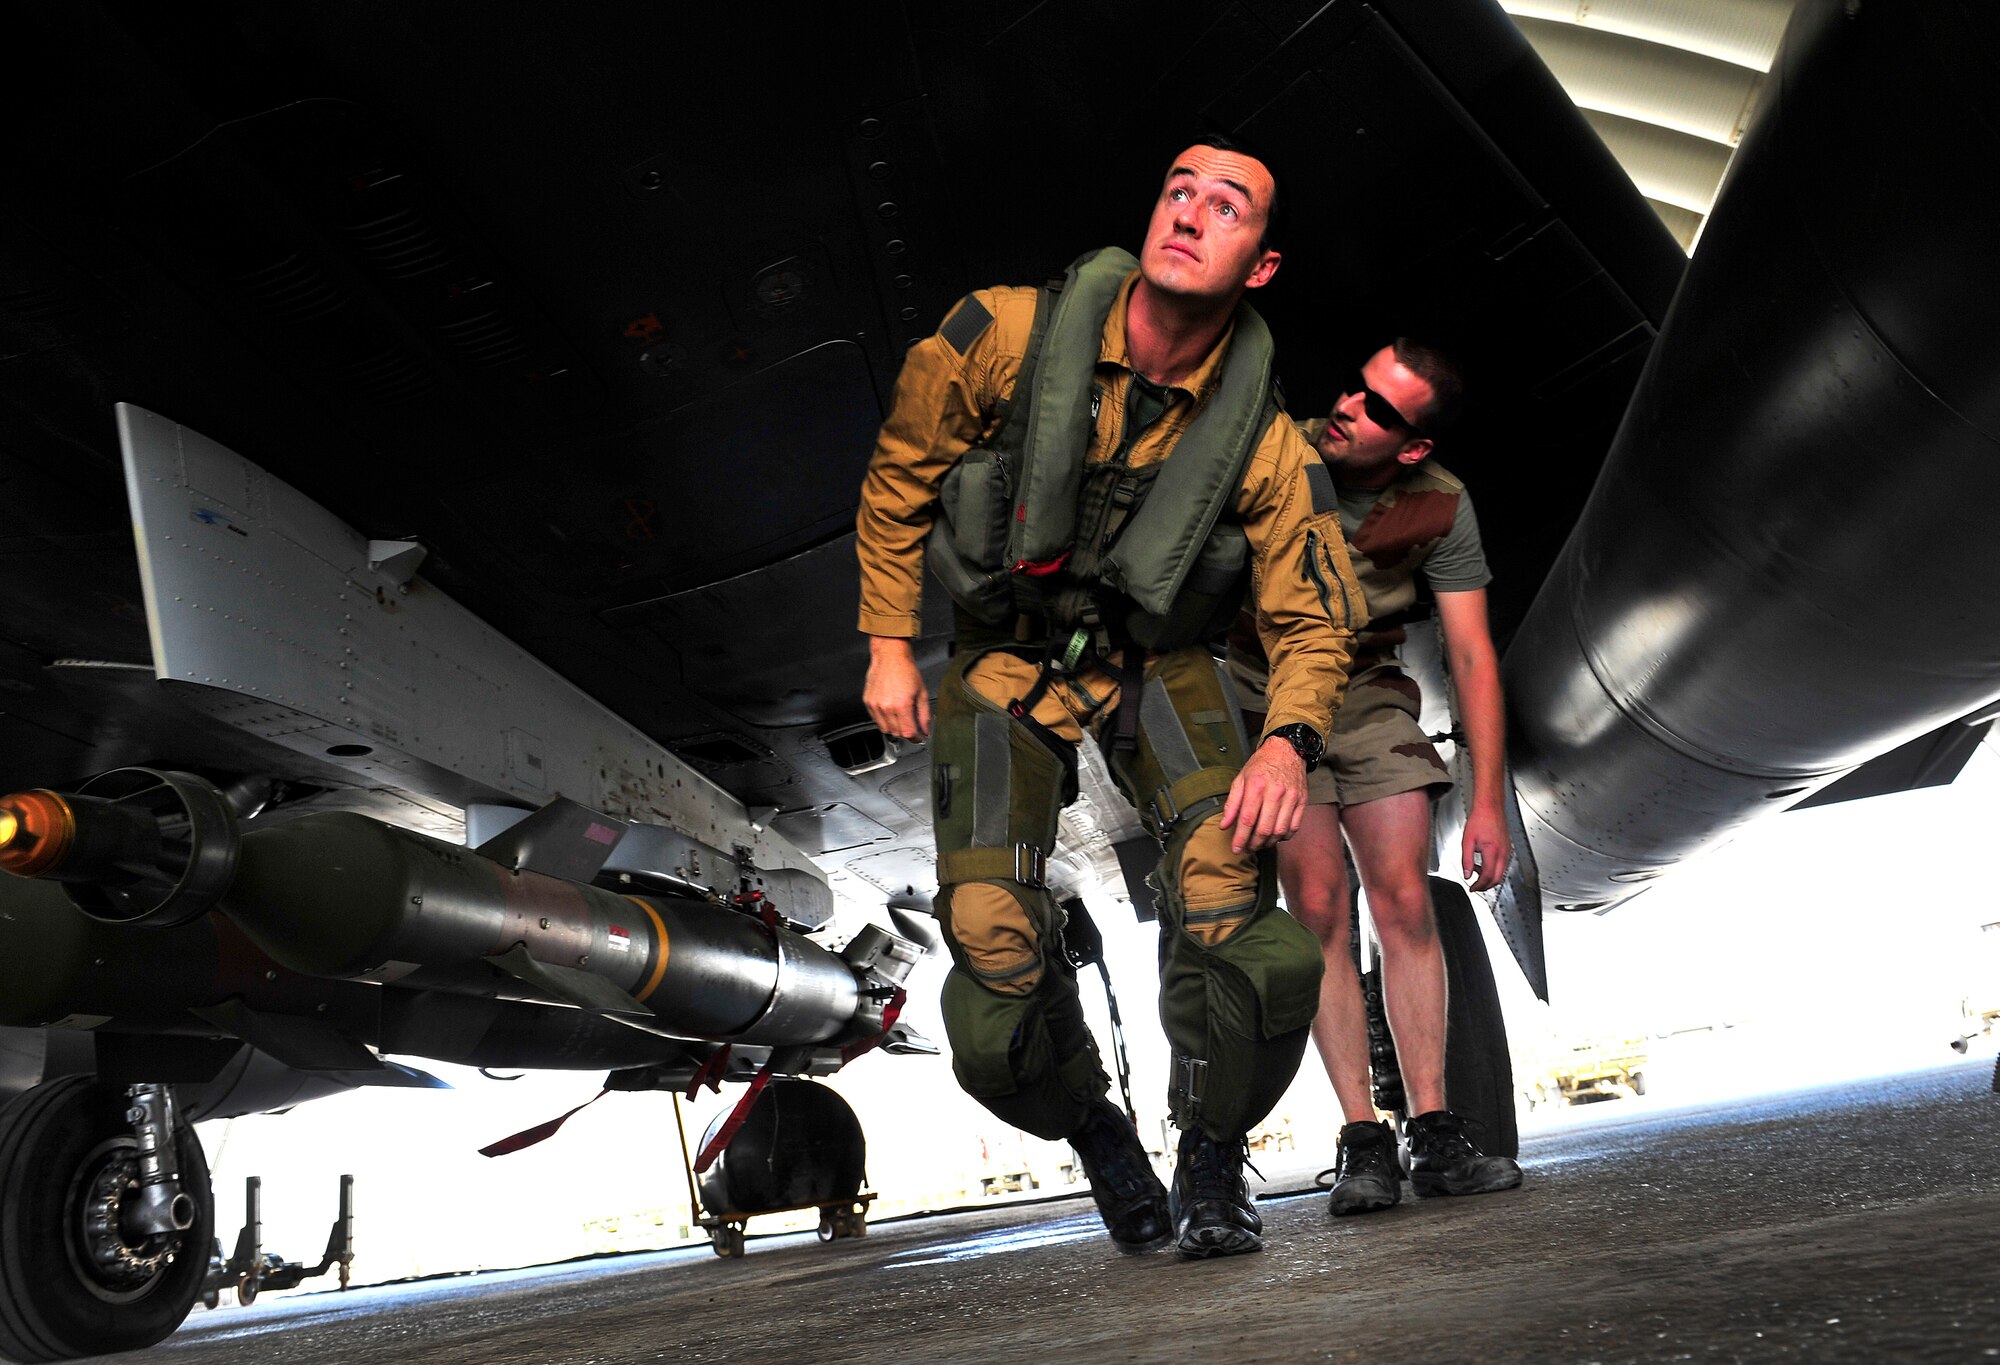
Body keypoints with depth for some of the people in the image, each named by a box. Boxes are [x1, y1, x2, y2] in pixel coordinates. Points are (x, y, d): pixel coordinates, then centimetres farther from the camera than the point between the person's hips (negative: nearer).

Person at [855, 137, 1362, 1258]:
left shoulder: (1265, 444, -17)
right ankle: (1099, 1136, 18)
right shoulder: (1009, 336, -19)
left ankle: (1213, 1164, 3)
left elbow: (1313, 620, -8)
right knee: (993, 939, -15)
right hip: (1005, 666, 0)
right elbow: (899, 476, -4)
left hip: (1157, 667, 0)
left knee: (1229, 893, -25)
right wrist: (890, 644, -4)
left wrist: (1290, 740, -29)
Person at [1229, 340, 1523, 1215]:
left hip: (1367, 692, 2)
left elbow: (1472, 656, -8)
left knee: (1404, 901, -8)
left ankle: (1434, 1131, -1)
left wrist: (1489, 800, -11)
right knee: (1319, 908, -10)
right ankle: (1362, 1142, -6)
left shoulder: (1441, 511, -11)